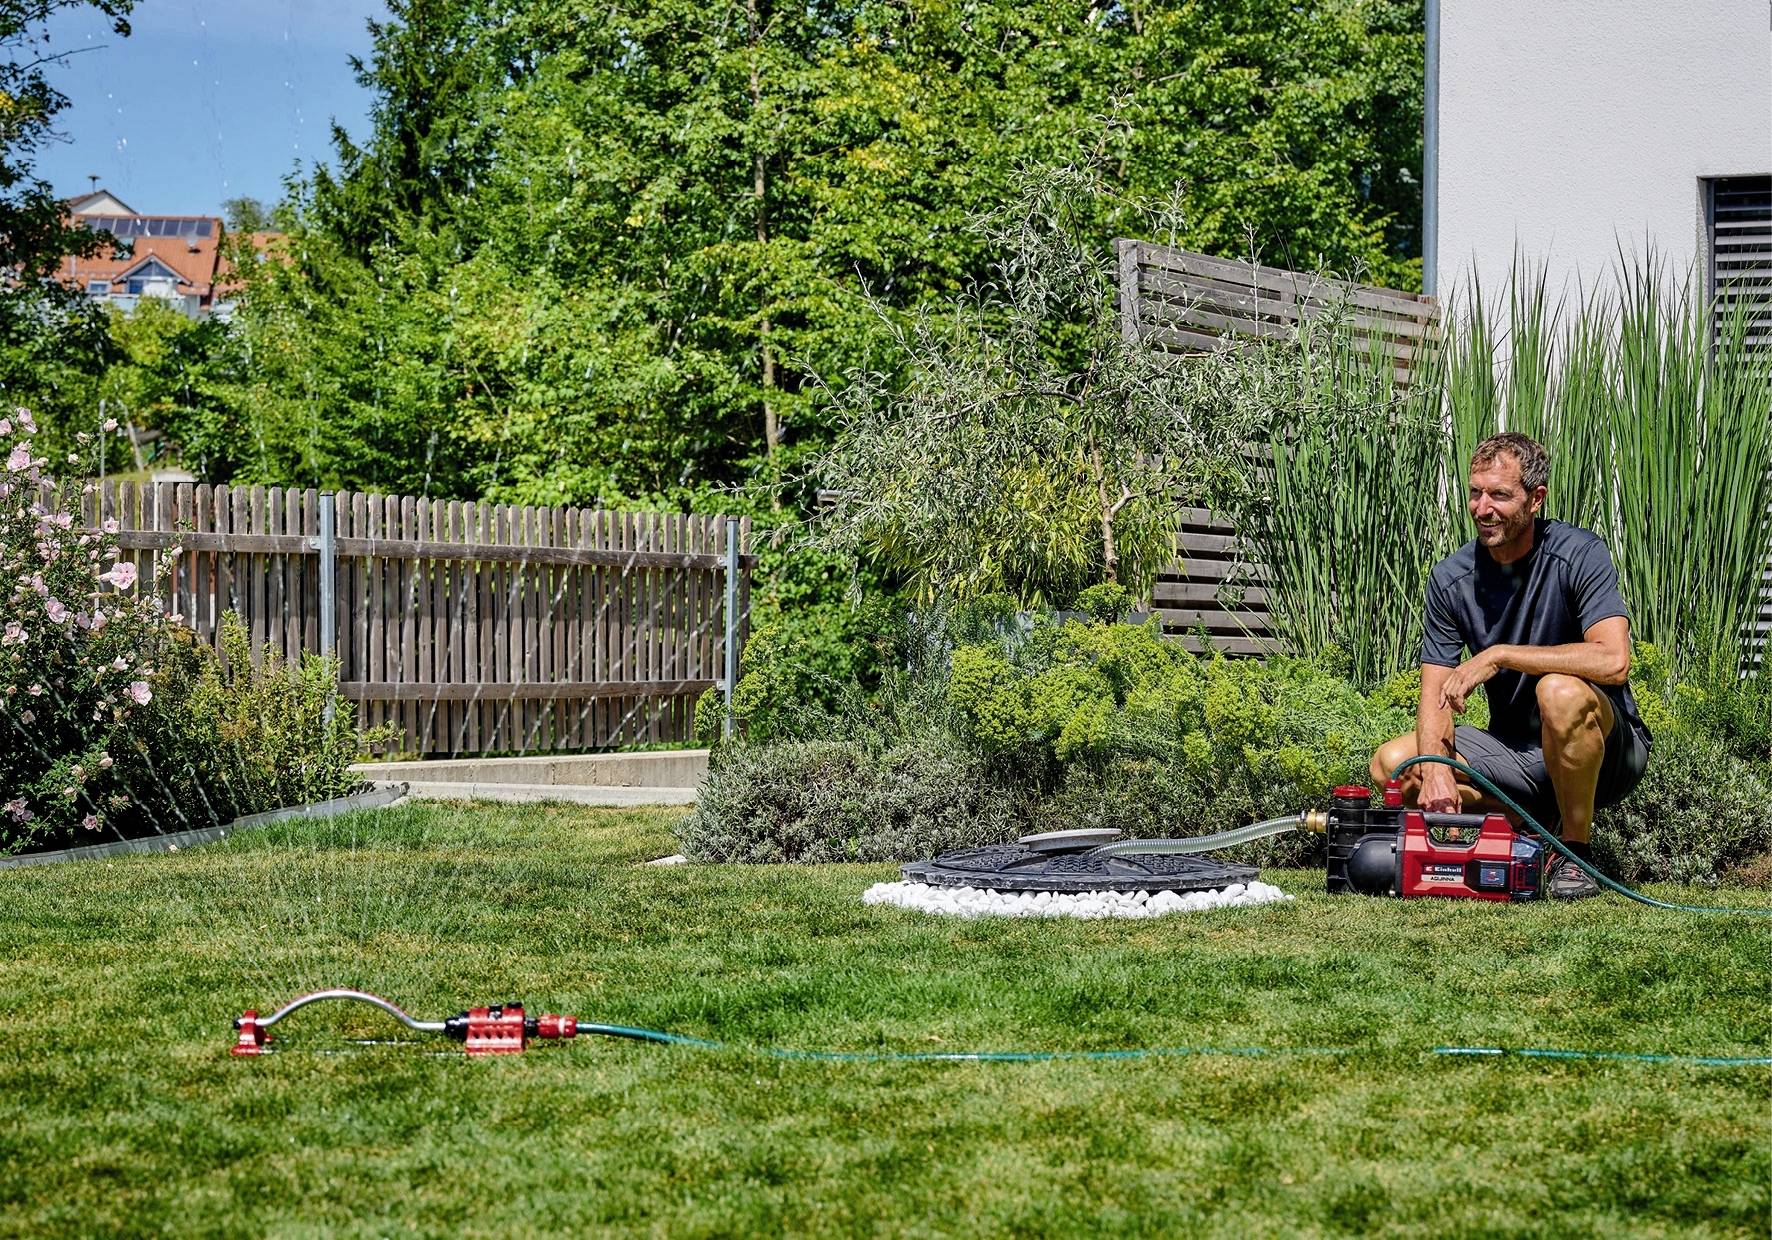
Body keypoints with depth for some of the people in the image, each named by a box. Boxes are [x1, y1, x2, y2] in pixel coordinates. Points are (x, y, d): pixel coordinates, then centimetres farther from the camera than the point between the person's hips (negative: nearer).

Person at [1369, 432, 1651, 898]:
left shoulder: (1578, 554, -16)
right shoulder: (1451, 577, -4)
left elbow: (1613, 660, -31)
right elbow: (1436, 693, -5)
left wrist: (1498, 655, -29)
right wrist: (1436, 768, -26)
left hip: (1605, 750, -5)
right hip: (1517, 751, 5)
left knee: (1560, 692, -37)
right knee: (1392, 763, -14)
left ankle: (1575, 854, -16)